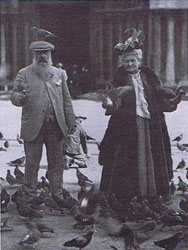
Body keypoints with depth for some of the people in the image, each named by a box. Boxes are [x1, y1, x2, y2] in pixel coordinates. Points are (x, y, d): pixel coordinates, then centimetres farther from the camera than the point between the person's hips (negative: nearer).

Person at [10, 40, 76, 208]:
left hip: (56, 126, 3)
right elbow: (14, 96, -4)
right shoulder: (24, 74, 2)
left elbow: (66, 99, 15)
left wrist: (71, 121, 10)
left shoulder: (58, 73, 13)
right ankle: (30, 197, 11)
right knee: (32, 164, 2)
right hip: (33, 127, -3)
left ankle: (57, 194, 19)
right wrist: (21, 98, -28)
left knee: (56, 162, 7)